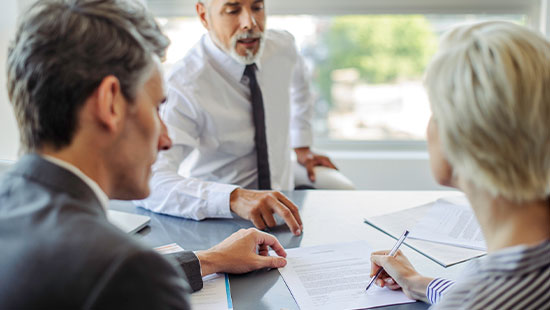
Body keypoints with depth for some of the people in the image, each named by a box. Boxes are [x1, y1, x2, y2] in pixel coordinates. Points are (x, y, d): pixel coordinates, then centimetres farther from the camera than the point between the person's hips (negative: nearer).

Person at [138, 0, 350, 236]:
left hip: (281, 201, 7)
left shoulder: (283, 47, -6)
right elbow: (147, 181, -37)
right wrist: (234, 197, -50)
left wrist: (302, 147, 19)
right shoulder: (184, 86, -26)